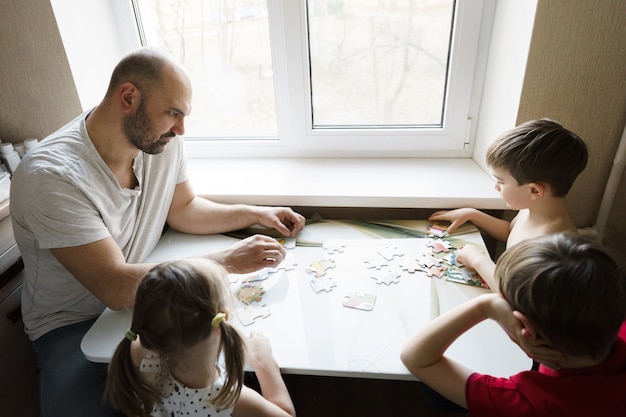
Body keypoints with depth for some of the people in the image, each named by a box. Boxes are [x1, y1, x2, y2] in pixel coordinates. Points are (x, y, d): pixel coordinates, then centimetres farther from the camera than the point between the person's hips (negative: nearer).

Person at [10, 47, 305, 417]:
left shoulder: (162, 140, -10)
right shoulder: (51, 176, -28)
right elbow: (115, 288, -31)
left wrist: (256, 214, -7)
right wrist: (226, 261, -31)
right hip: (73, 325, -4)